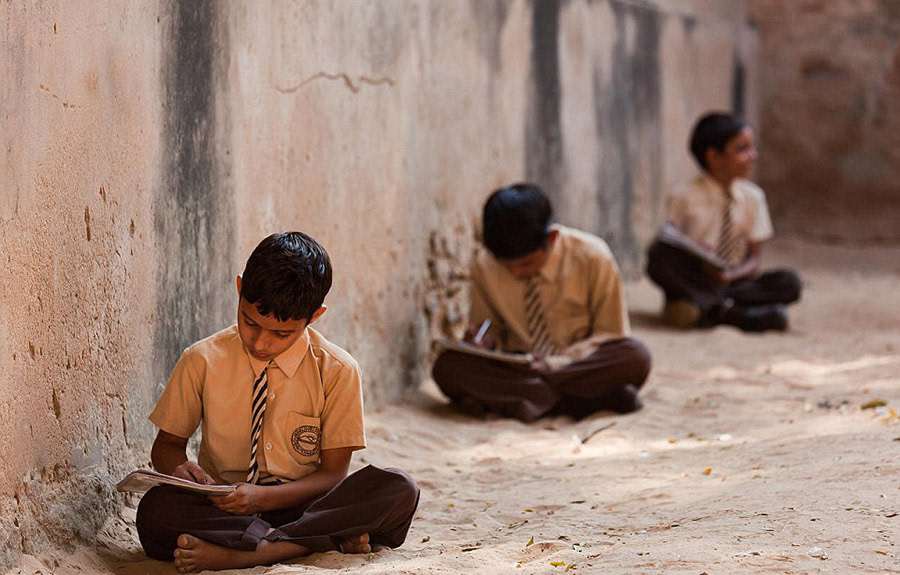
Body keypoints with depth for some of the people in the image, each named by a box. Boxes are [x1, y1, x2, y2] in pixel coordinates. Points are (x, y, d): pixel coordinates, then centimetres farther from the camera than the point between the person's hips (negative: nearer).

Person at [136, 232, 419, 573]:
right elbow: (167, 445, 11)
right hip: (221, 506, 0)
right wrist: (180, 469, -15)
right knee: (155, 510, -33)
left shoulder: (336, 371, -2)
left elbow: (332, 473, -3)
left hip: (300, 505, 0)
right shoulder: (202, 362, 0)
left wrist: (262, 497, -21)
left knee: (399, 490, -27)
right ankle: (327, 538, -32)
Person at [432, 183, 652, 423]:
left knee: (636, 356, -33)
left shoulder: (592, 257, -10)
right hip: (514, 369, 3)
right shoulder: (483, 266, -4)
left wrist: (553, 364, -18)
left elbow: (610, 335, -4)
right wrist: (485, 340, -13)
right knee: (447, 365, -28)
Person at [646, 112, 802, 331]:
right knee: (659, 252, -32)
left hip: (732, 281, 3)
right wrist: (700, 261, -25)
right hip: (695, 279, -3)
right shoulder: (686, 198, -4)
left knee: (789, 282, -21)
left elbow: (753, 259, 5)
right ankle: (733, 312, -36)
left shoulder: (752, 197, 7)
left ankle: (704, 307, -31)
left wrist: (732, 275, -18)